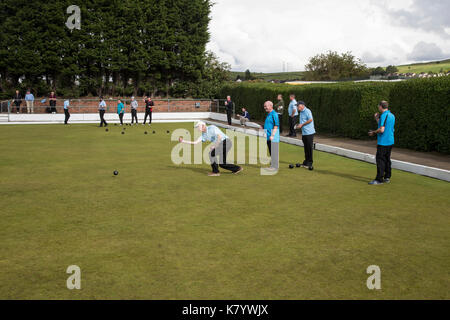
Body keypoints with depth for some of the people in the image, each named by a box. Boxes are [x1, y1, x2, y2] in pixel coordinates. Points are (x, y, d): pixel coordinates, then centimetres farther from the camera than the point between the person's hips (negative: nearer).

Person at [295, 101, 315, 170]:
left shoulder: (307, 111, -11)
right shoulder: (301, 112, 17)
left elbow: (310, 120, -19)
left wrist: (302, 125, -13)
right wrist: (299, 125, 9)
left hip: (309, 132, -9)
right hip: (304, 133, 9)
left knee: (309, 148, -3)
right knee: (306, 148, 12)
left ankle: (310, 163, 2)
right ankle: (306, 162, 18)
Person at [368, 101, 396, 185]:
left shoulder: (384, 116, -16)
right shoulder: (392, 115, 13)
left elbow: (382, 130, -23)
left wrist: (373, 132, -7)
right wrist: (377, 119, 20)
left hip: (383, 142, -9)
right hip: (390, 141, 9)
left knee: (380, 160, -7)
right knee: (387, 159, 14)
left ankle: (379, 179, -6)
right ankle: (387, 177, 19)